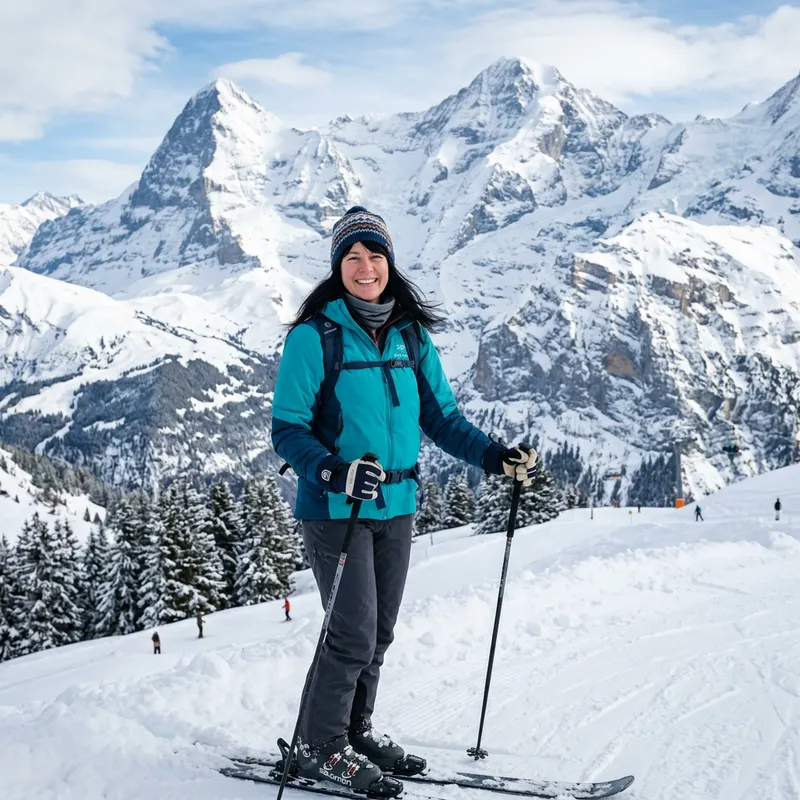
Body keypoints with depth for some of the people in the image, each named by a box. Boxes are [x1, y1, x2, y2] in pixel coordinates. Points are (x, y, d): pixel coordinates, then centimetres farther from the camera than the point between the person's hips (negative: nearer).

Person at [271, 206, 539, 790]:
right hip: (334, 508, -5)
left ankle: (356, 729, 32)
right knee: (353, 633, -5)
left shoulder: (412, 335, 5)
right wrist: (334, 470, -29)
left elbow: (441, 416, 11)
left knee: (380, 632, 13)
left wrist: (494, 455, -3)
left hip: (397, 506, 6)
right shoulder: (315, 336, -11)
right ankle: (320, 746, 14)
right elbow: (288, 430, -12)